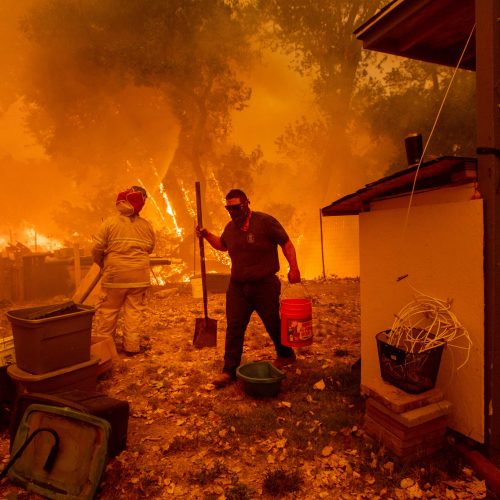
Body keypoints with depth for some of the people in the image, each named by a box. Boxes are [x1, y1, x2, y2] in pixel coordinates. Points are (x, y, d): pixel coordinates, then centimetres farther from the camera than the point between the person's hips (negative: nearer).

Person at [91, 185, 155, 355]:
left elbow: (97, 248, -5)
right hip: (139, 276, 3)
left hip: (115, 274, -2)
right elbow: (150, 248, 13)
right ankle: (131, 346, 14)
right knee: (134, 310, 9)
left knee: (108, 311, 10)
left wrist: (102, 264, 13)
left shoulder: (110, 222, -6)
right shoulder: (146, 225, 3)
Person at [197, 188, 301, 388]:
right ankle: (230, 370, 11)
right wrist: (207, 235, 9)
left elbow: (286, 244, -8)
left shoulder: (265, 221, -11)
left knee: (273, 324, 12)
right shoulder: (230, 227, 8)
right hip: (237, 286, 5)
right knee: (234, 328, 2)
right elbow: (222, 245, 26)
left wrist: (293, 268, -15)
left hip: (265, 285, -4)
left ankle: (285, 355, 38)